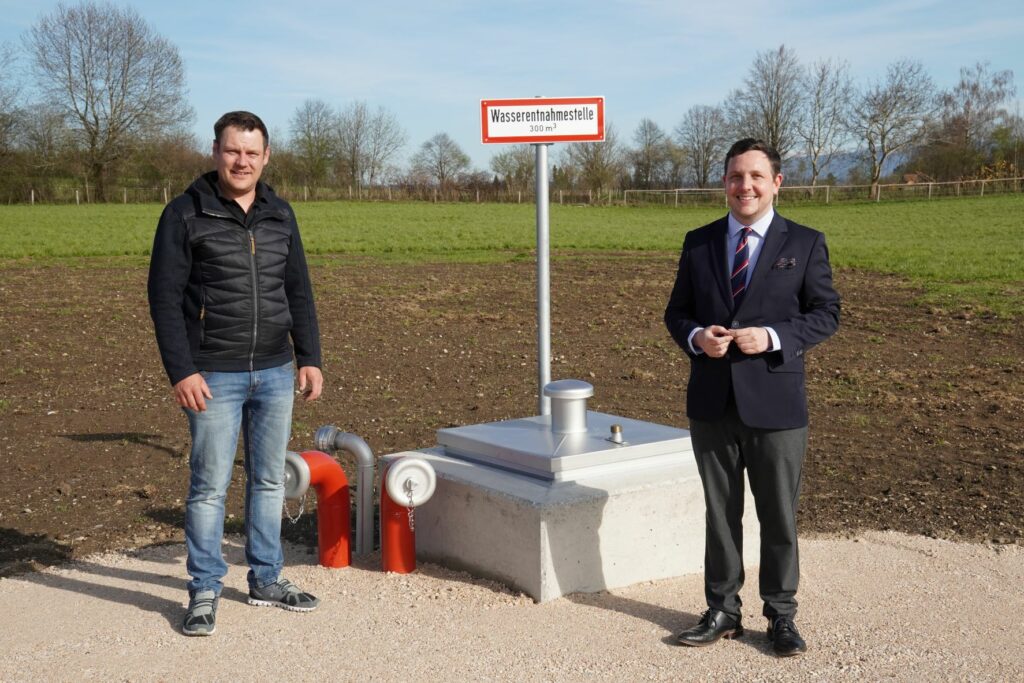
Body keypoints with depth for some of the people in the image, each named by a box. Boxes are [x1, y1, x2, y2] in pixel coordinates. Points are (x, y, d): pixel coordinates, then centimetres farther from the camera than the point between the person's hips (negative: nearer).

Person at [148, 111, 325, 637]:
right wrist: (181, 371, -14)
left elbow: (298, 291, 14)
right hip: (214, 376, -5)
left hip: (276, 374, 5)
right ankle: (204, 592, 13)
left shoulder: (279, 214, 9)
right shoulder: (185, 214, -5)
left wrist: (309, 358, 7)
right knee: (210, 486, 0)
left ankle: (266, 579, 25)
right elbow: (164, 296, -8)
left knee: (269, 481, 12)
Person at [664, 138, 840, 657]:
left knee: (779, 516, 7)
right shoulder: (698, 242, 8)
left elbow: (826, 312, -1)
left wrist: (773, 337, -17)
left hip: (775, 402, -2)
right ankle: (722, 611, 24)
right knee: (720, 513, 12)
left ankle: (781, 616, 22)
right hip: (711, 401, 3)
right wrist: (696, 336, -11)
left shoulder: (805, 243, 1)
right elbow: (676, 310, 11)